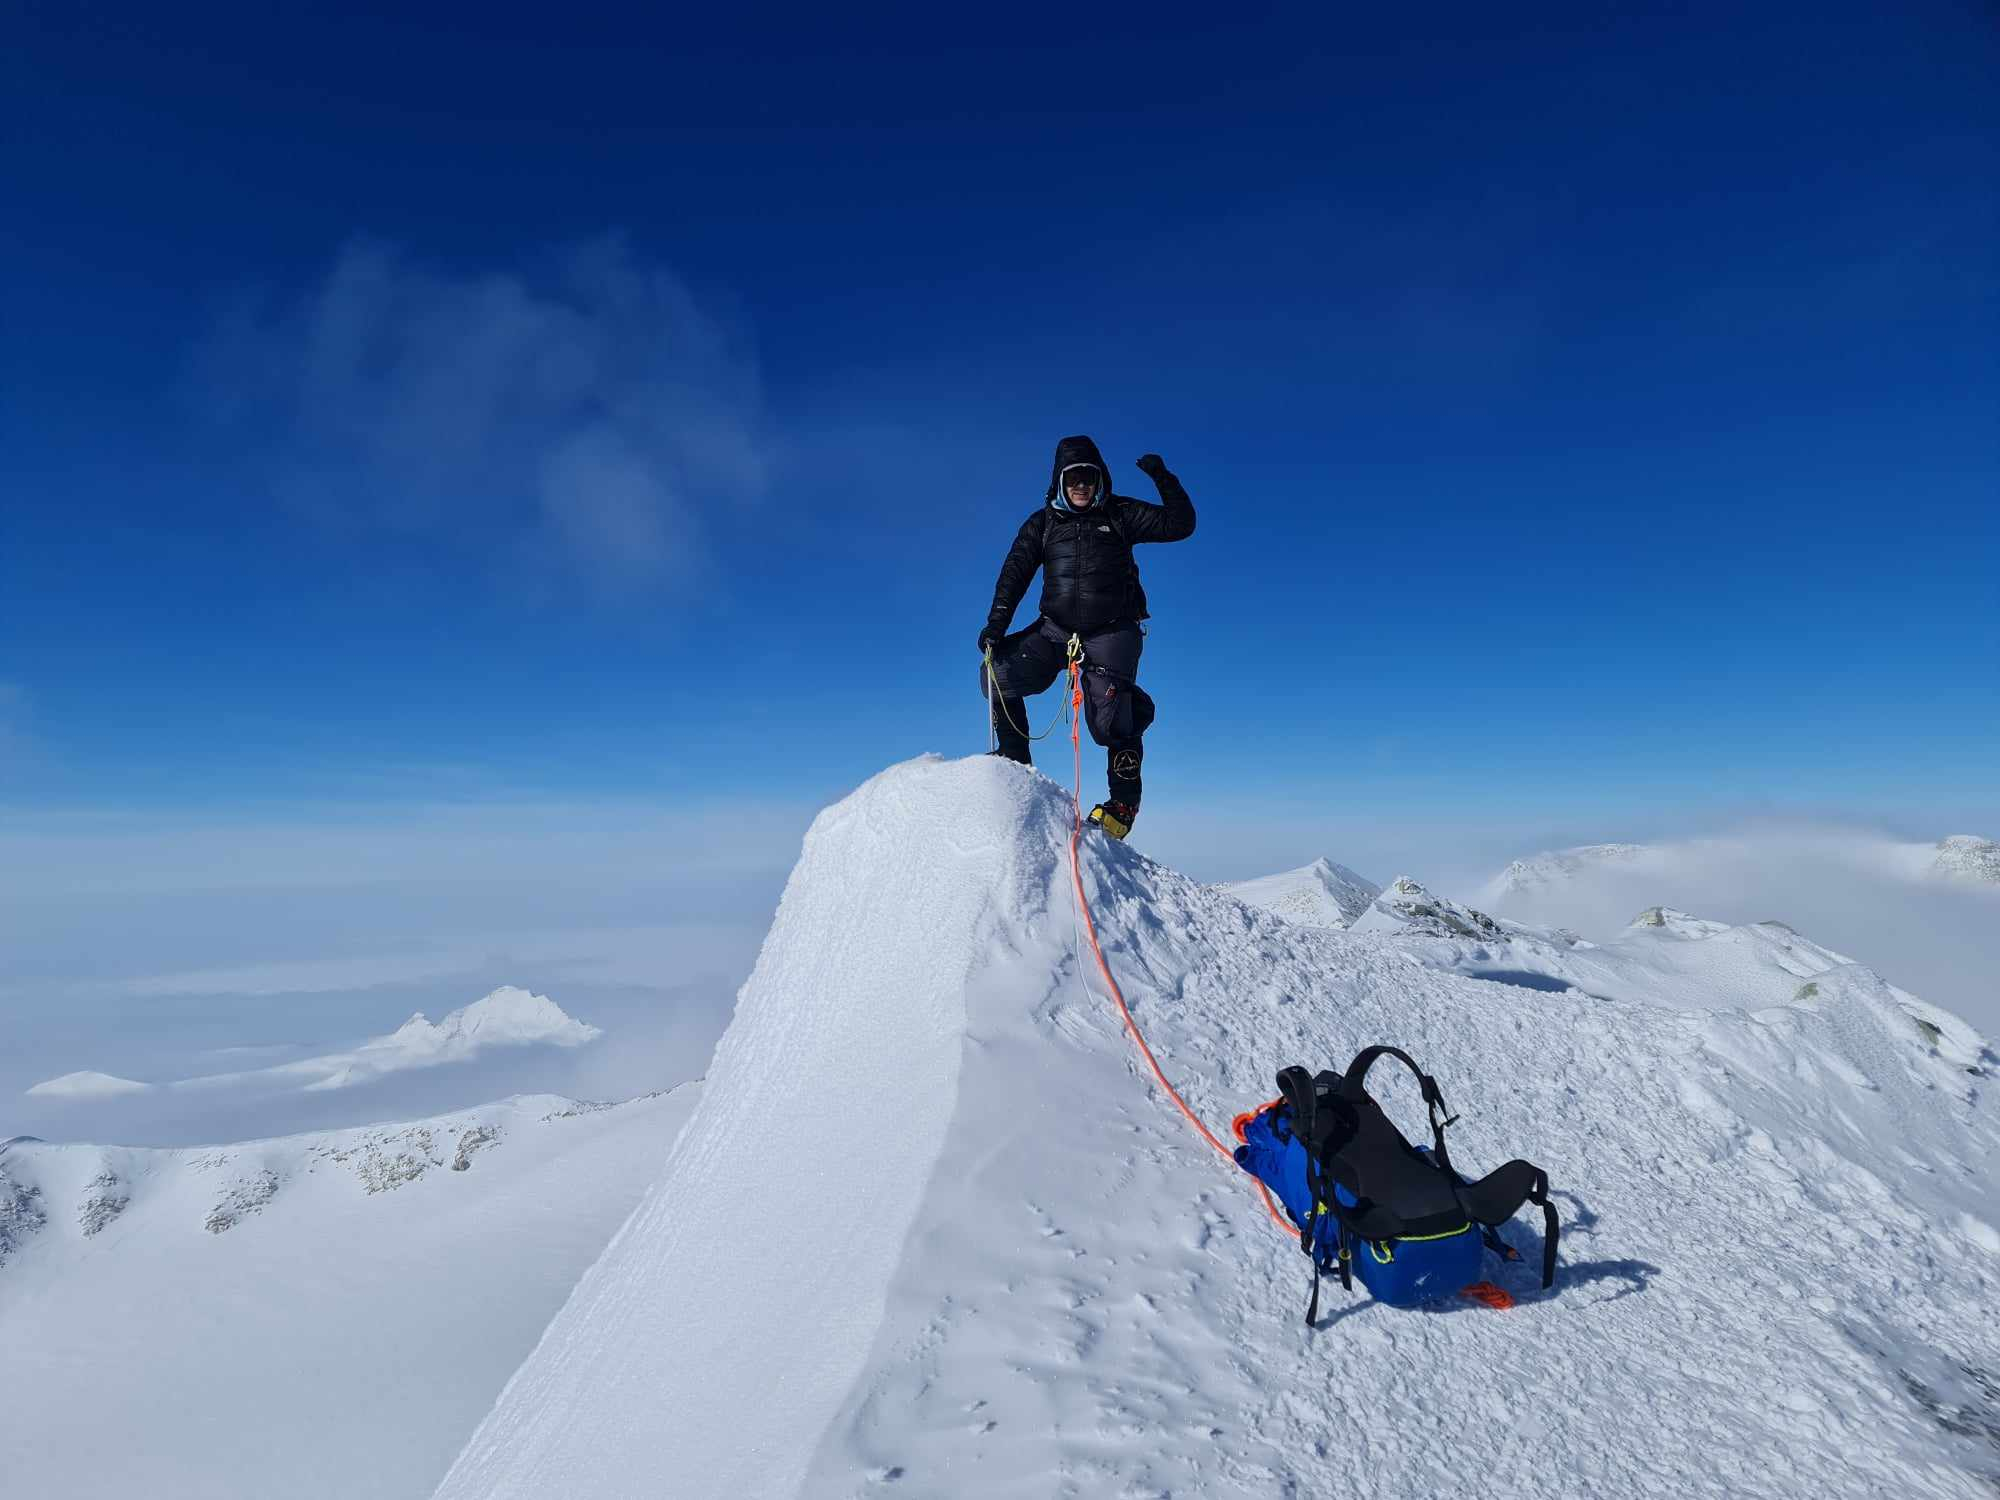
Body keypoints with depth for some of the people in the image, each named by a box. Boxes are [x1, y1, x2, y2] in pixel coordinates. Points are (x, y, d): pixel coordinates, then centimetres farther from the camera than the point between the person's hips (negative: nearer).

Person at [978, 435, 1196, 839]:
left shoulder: (1120, 515, 5)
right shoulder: (1042, 524, 10)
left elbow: (1180, 524, 1)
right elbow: (1016, 571, 1)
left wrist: (1163, 479, -13)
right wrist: (997, 620, -14)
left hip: (1112, 632, -3)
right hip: (1055, 630, 3)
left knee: (1108, 721, -18)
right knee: (997, 673, -16)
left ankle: (1124, 802, 3)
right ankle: (1014, 761, 2)